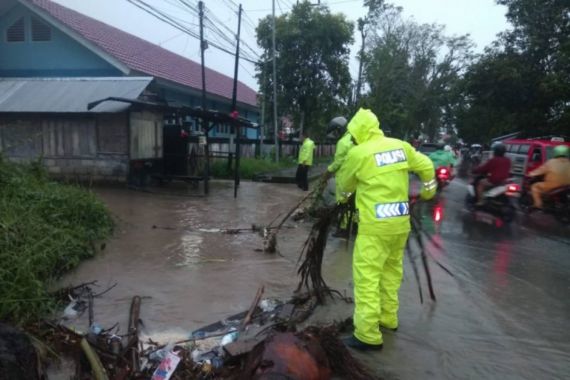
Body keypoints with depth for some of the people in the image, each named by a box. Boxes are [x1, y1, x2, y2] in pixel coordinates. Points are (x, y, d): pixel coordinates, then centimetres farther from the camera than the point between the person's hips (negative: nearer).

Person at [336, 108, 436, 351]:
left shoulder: (358, 153, -9)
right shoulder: (401, 146, 6)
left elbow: (344, 185, 5)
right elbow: (426, 166, 17)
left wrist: (347, 191, 29)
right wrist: (429, 191, 35)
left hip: (375, 225, -7)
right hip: (401, 221, 7)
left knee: (367, 277, -2)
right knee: (391, 271, 20)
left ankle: (368, 336, 0)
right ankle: (388, 317, 34)